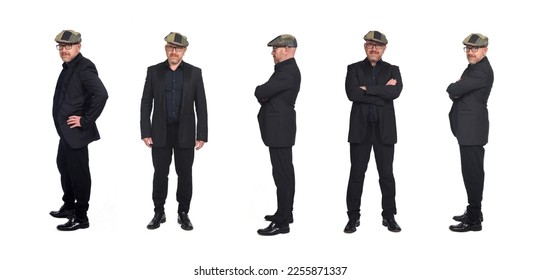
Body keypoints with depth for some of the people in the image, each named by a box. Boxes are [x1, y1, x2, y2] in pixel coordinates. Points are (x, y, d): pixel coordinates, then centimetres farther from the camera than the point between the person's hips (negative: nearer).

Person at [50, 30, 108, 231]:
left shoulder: (84, 67, -17)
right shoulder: (68, 67, 12)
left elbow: (101, 94, -29)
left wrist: (86, 121, -23)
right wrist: (62, 122, 14)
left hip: (76, 131, -10)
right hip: (66, 130, 10)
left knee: (78, 172, -1)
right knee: (64, 166, 22)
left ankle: (80, 218, 10)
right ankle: (68, 207, 39)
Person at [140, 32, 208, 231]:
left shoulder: (194, 73, 1)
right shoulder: (154, 71, 2)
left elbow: (201, 105, 0)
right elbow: (146, 103, 2)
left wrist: (201, 135, -5)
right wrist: (145, 132, -5)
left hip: (185, 132, 0)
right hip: (160, 132, 0)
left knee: (184, 174, 5)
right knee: (160, 174, 5)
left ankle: (183, 213, 17)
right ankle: (159, 213, 17)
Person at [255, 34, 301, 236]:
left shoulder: (287, 72, -19)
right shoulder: (288, 69, 16)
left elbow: (261, 93, -22)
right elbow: (266, 94, 17)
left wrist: (260, 91, 0)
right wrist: (264, 95, -4)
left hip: (279, 129, -11)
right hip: (280, 127, 11)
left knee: (282, 174, -8)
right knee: (285, 172, 16)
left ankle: (282, 223, -4)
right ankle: (285, 213, 27)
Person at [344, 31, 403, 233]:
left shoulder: (392, 70, 8)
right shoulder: (354, 69, 6)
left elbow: (395, 92, -12)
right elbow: (352, 93, -12)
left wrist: (367, 89, -13)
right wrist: (382, 92, -11)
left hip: (384, 128, 1)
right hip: (360, 128, -1)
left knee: (387, 175, 6)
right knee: (356, 174, 3)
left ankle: (389, 216, 17)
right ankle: (353, 217, 13)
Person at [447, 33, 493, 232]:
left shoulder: (481, 71, -17)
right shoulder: (475, 68, 18)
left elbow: (453, 91, -21)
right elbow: (457, 92, 17)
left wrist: (453, 88, 1)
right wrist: (456, 90, -5)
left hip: (472, 130, -11)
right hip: (468, 128, 11)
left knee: (472, 172, -6)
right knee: (472, 171, 16)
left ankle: (474, 220, -1)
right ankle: (473, 212, 27)